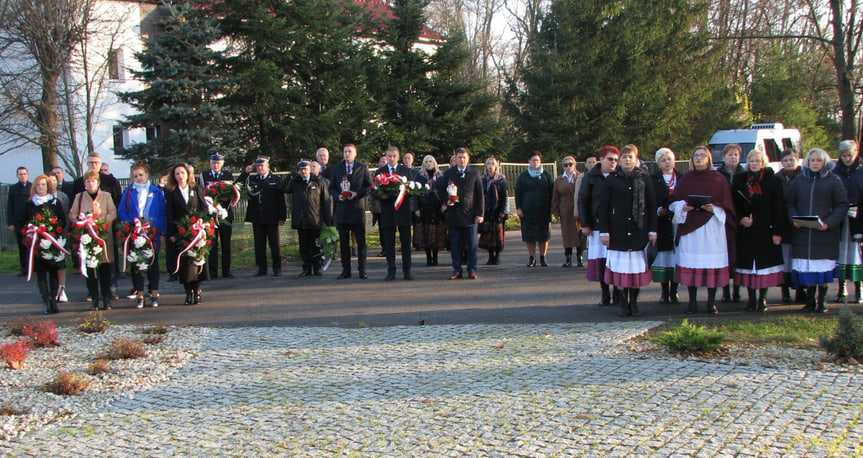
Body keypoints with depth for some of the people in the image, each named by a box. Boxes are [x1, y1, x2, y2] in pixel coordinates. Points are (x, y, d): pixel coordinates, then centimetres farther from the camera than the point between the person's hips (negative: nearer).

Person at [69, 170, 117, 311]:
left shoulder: (106, 196, 10)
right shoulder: (79, 197, 12)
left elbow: (113, 213, 2)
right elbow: (72, 215, 6)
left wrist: (101, 221, -13)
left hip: (104, 235, 0)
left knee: (105, 269, -2)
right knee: (89, 269, -2)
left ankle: (106, 299, 2)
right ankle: (94, 299, 4)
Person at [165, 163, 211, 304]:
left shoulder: (196, 189, 10)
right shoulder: (171, 193, 8)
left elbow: (204, 208, 7)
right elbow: (170, 215, 4)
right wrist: (171, 234, -4)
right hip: (181, 232, 0)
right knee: (184, 262, -5)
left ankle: (197, 290, 5)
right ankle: (189, 291, 0)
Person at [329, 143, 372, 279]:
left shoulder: (363, 168, 6)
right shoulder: (336, 169, 13)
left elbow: (369, 186, 4)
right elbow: (331, 188, 14)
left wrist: (357, 193, -11)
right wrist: (338, 196, -6)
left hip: (358, 208, -2)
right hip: (341, 210, 2)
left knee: (361, 241, 0)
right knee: (343, 242, 4)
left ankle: (362, 270, 5)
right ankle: (346, 270, 10)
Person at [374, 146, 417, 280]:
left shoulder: (407, 171, 7)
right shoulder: (379, 172, 9)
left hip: (403, 210, -1)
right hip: (387, 212, 1)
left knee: (406, 242, 2)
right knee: (388, 243, 2)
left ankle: (406, 271, 7)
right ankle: (391, 271, 8)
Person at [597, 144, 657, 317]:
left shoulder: (643, 179, 7)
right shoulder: (611, 180, 3)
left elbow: (652, 205, 8)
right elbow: (603, 207, 2)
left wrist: (652, 230, 3)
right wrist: (604, 231, -4)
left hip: (638, 230, 1)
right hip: (618, 230, -1)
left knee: (637, 266, 2)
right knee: (621, 266, 0)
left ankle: (634, 303, 13)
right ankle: (623, 303, 10)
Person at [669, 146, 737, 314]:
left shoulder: (718, 179, 6)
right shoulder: (685, 179, 12)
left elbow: (726, 204, 4)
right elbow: (674, 201, 11)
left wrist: (714, 208, -13)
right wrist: (683, 207, -8)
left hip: (712, 227, -1)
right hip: (689, 226, 2)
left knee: (712, 262, -3)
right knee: (691, 263, -1)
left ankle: (711, 301, 3)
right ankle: (692, 301, 5)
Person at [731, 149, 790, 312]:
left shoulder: (773, 181, 1)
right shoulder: (739, 180, 8)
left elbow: (779, 208, -2)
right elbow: (733, 205, 10)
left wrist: (778, 231, -9)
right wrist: (740, 219, -8)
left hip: (766, 230, -2)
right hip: (745, 230, 2)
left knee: (765, 263, -2)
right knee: (748, 263, 2)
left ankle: (762, 299, 8)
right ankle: (751, 299, 10)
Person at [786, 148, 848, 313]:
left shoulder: (833, 181, 3)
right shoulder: (799, 180, 11)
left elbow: (842, 205, 0)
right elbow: (789, 202, 12)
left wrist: (829, 223, -14)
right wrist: (794, 219, -7)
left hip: (825, 232, -2)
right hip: (802, 232, 2)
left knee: (823, 267, -2)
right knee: (806, 268, 1)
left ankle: (821, 302, 7)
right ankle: (810, 301, 12)